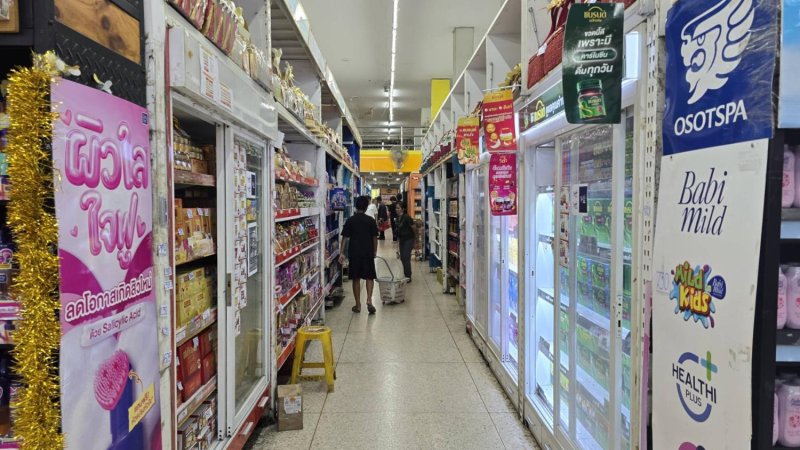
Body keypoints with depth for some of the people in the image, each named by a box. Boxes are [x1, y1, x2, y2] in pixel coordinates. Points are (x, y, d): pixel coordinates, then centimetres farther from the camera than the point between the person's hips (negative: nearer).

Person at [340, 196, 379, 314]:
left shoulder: (350, 220, -1)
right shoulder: (371, 220, -2)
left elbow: (345, 237, -3)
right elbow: (375, 237, 2)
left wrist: (341, 252, -1)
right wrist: (375, 251, 13)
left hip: (354, 253, 0)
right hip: (368, 252, 0)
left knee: (356, 279, 9)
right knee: (369, 277, 10)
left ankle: (358, 305, 12)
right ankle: (369, 300, -9)